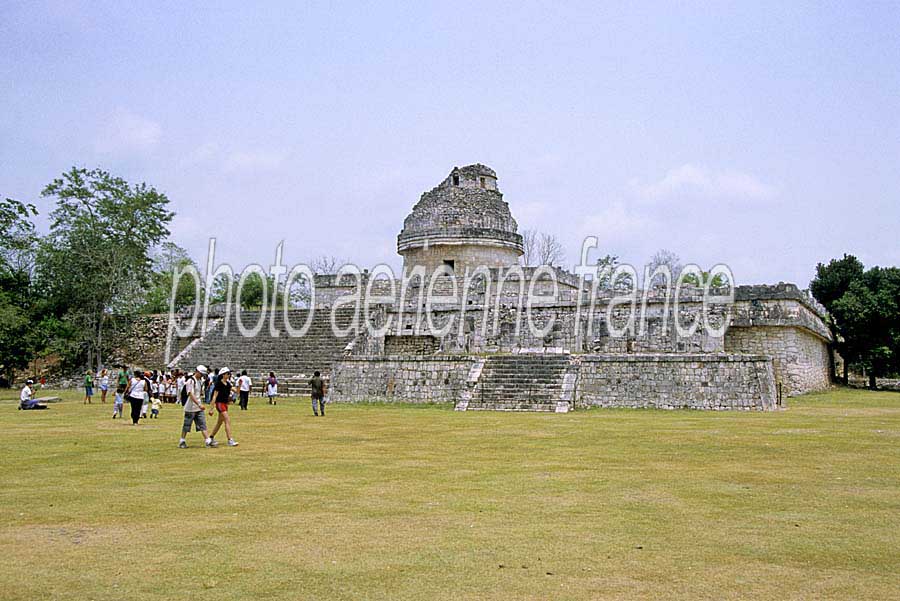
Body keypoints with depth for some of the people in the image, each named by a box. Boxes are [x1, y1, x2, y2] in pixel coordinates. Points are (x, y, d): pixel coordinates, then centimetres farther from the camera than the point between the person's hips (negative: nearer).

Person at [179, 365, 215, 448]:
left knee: (203, 424, 3)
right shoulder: (190, 381, -16)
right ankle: (182, 441, 17)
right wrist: (199, 405, -31)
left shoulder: (200, 380, 11)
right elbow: (191, 395, -24)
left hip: (199, 407, 7)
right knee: (187, 425, 4)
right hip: (191, 408, -7)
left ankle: (208, 441, -1)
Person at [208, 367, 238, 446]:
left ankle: (211, 438, 31)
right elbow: (215, 396, -14)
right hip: (220, 403, -9)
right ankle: (230, 440, -19)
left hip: (225, 404, 9)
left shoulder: (228, 384, 10)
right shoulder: (219, 384, -13)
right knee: (228, 420, -16)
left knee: (220, 422, 16)